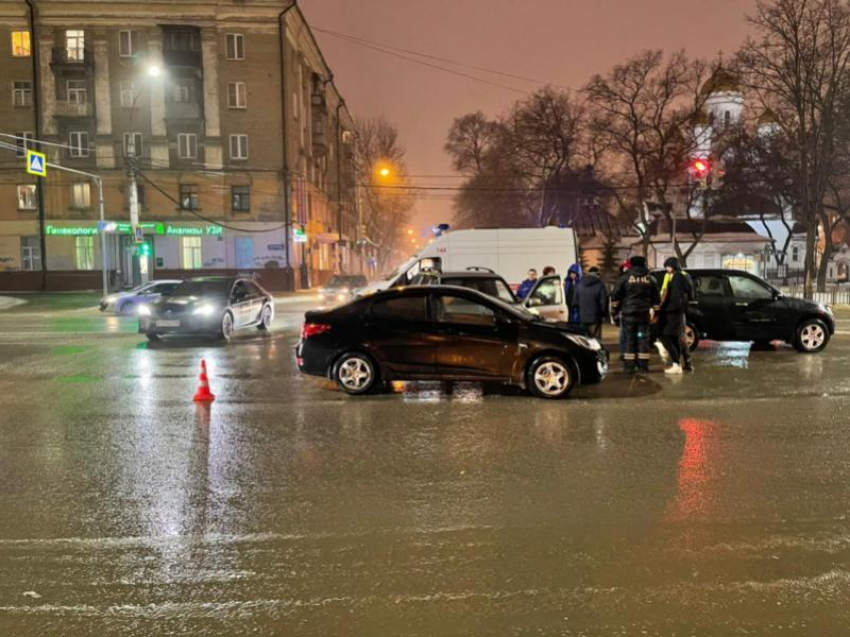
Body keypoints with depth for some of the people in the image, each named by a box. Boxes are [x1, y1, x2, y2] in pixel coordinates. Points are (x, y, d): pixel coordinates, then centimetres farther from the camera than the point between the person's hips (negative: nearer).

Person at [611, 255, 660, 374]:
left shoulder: (625, 277, -1)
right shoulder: (649, 279, 7)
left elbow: (615, 295, -3)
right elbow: (656, 297, 12)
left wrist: (616, 309, 8)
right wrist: (654, 311, 22)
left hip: (628, 314, -1)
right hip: (644, 314, 1)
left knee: (629, 339, 3)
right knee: (643, 340, 6)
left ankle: (629, 366, 3)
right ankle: (643, 366, 6)